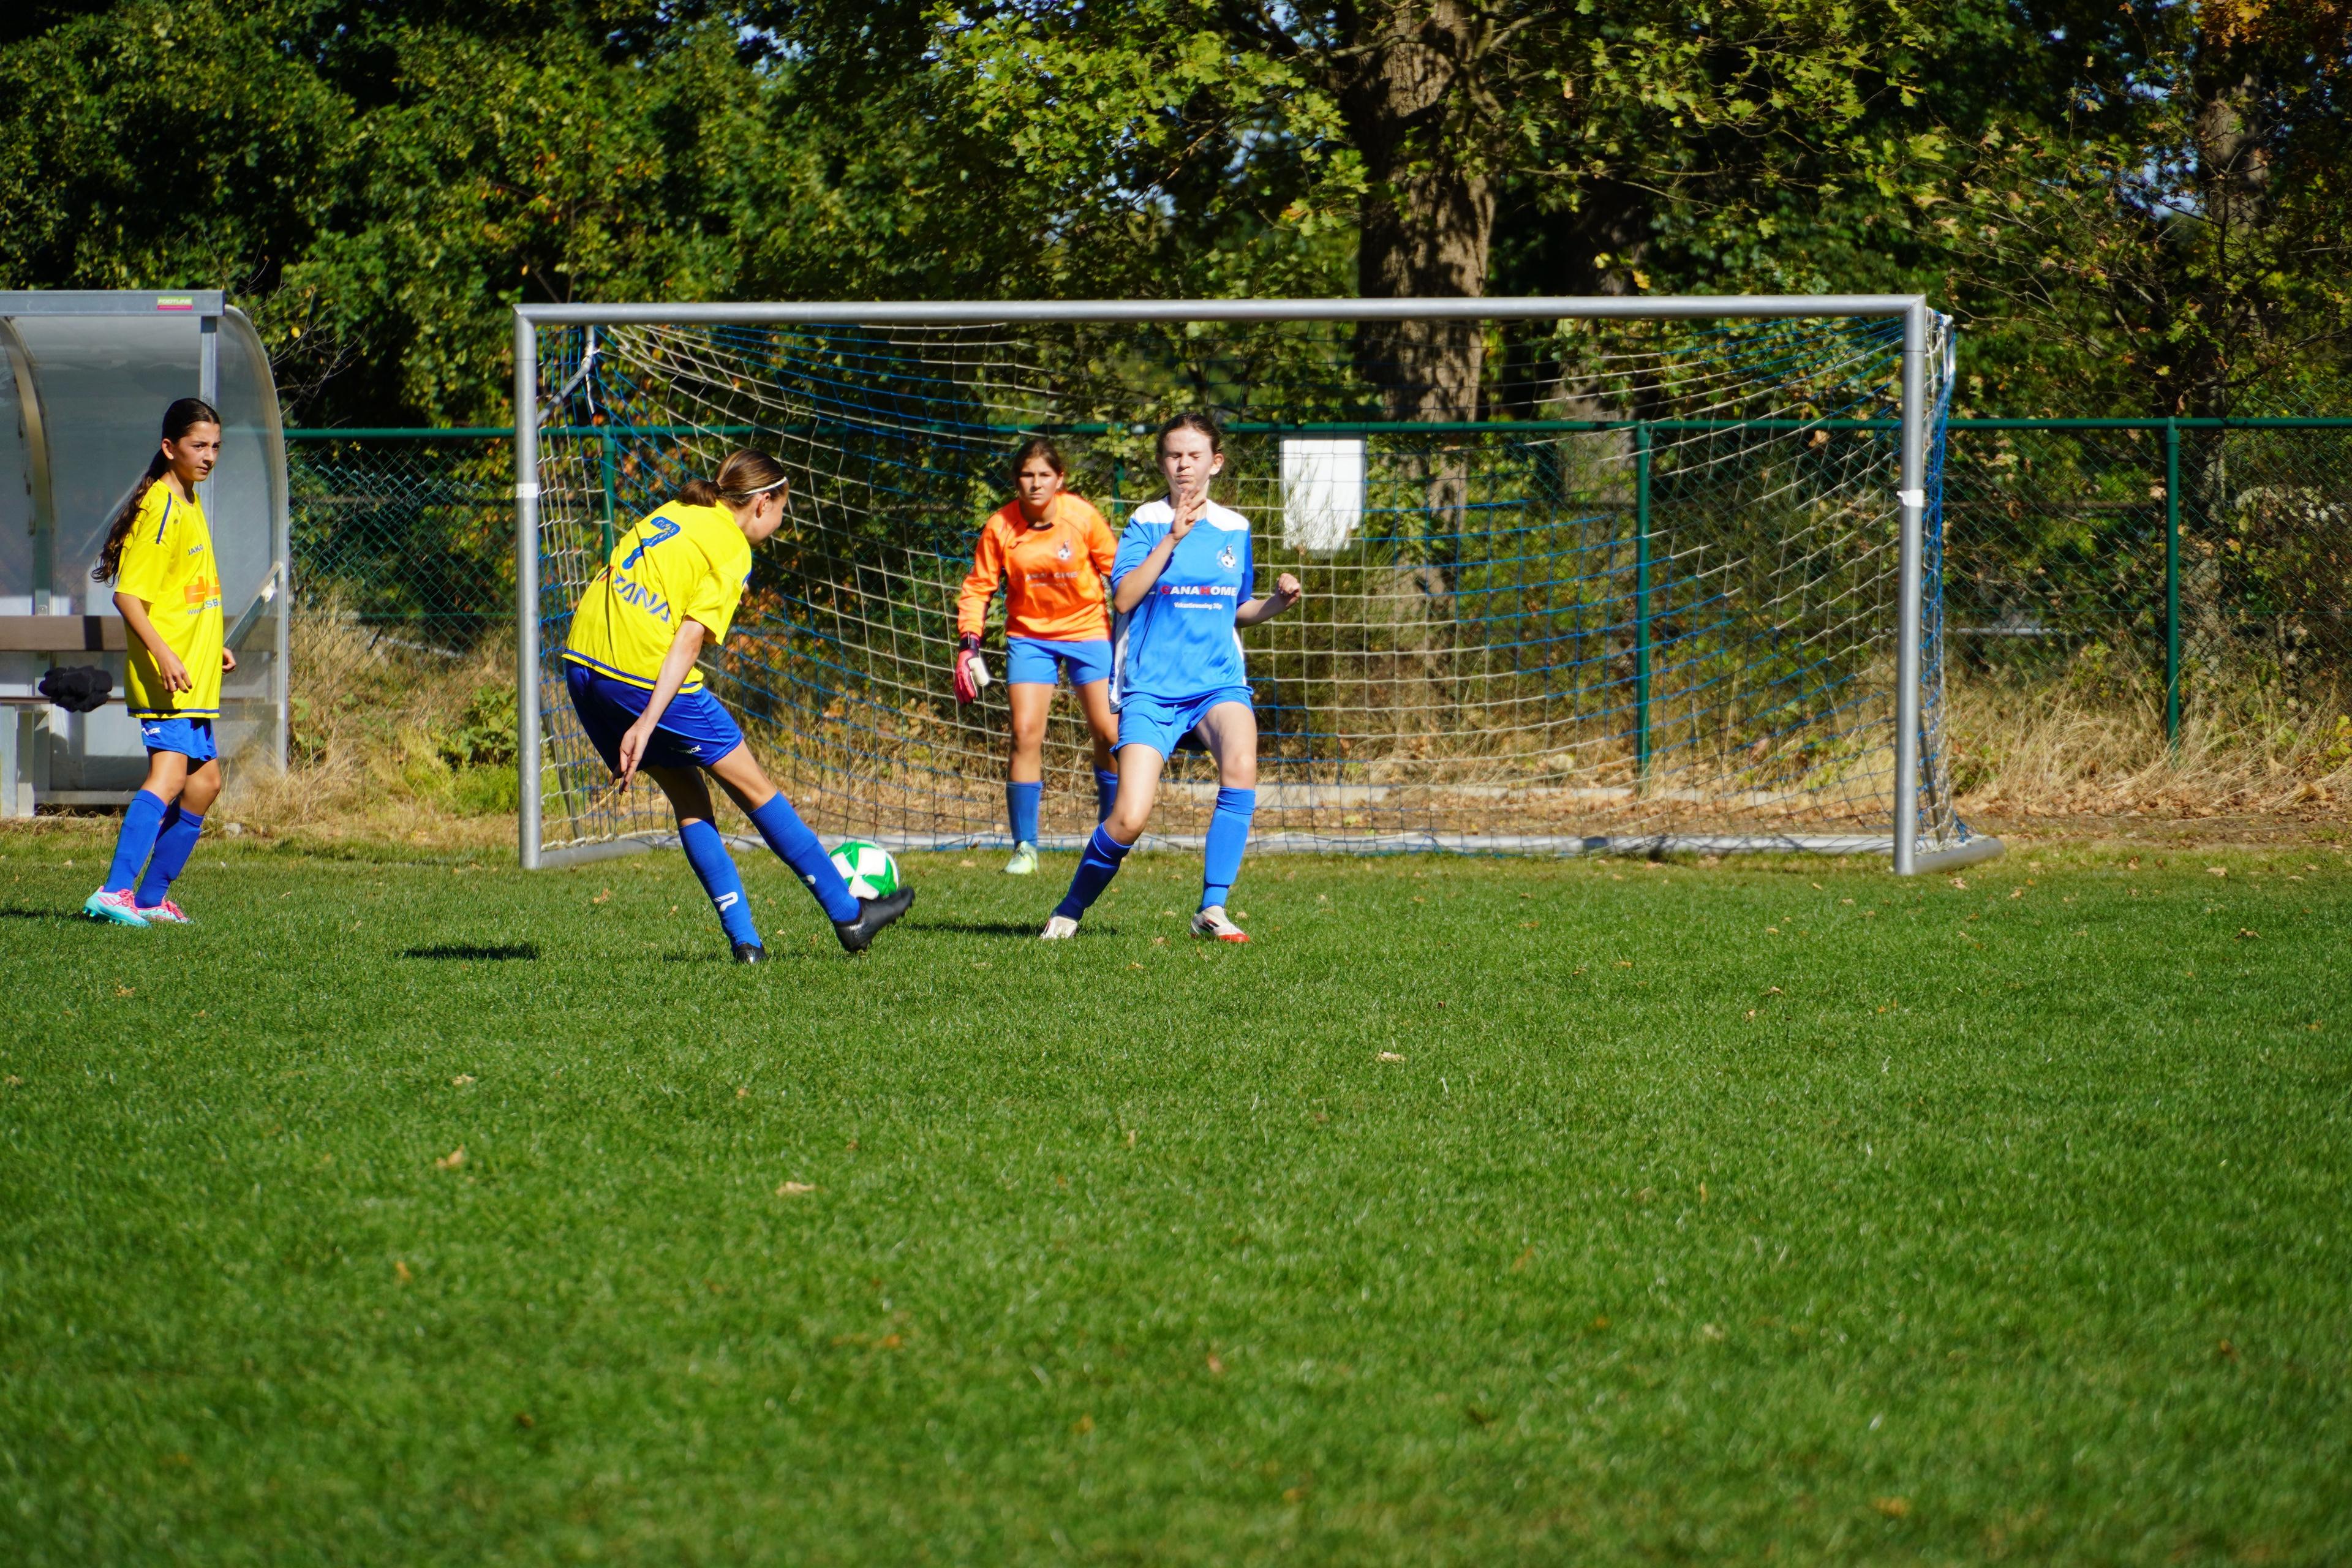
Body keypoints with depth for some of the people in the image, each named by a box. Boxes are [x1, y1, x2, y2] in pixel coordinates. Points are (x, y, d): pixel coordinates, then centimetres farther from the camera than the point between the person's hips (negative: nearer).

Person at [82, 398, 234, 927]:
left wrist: (213, 646, 29)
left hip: (194, 678, 10)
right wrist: (164, 654, -30)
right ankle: (116, 891, -30)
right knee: (169, 777, -21)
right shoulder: (160, 509, -15)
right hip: (166, 681, -10)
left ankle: (152, 898, 19)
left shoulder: (190, 503, 15)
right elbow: (128, 596, -21)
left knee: (203, 781, 13)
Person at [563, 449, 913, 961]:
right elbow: (690, 638, -14)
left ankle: (743, 938, 12)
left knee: (688, 797, 17)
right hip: (647, 674, -7)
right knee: (754, 788, 6)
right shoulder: (731, 549, -4)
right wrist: (648, 722, -21)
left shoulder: (670, 515, 18)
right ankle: (849, 915, 14)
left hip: (583, 664, 7)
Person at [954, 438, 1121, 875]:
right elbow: (977, 588, -2)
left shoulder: (1083, 518, -13)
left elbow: (1119, 574, 0)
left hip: (1088, 630, 0)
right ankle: (1024, 847, -3)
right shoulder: (1000, 527, -11)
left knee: (1109, 733, -7)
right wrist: (968, 644, -12)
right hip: (1030, 637, 0)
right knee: (1026, 734, -12)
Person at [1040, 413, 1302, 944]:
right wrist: (1173, 537, -18)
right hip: (1152, 687, -2)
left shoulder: (1235, 529, 11)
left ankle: (1212, 909, -21)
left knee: (1241, 765, -30)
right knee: (1129, 820, -13)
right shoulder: (1147, 522, 0)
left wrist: (1275, 603, 1)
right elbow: (1124, 597, -13)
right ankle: (1070, 910, 15)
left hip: (1218, 680, 2)